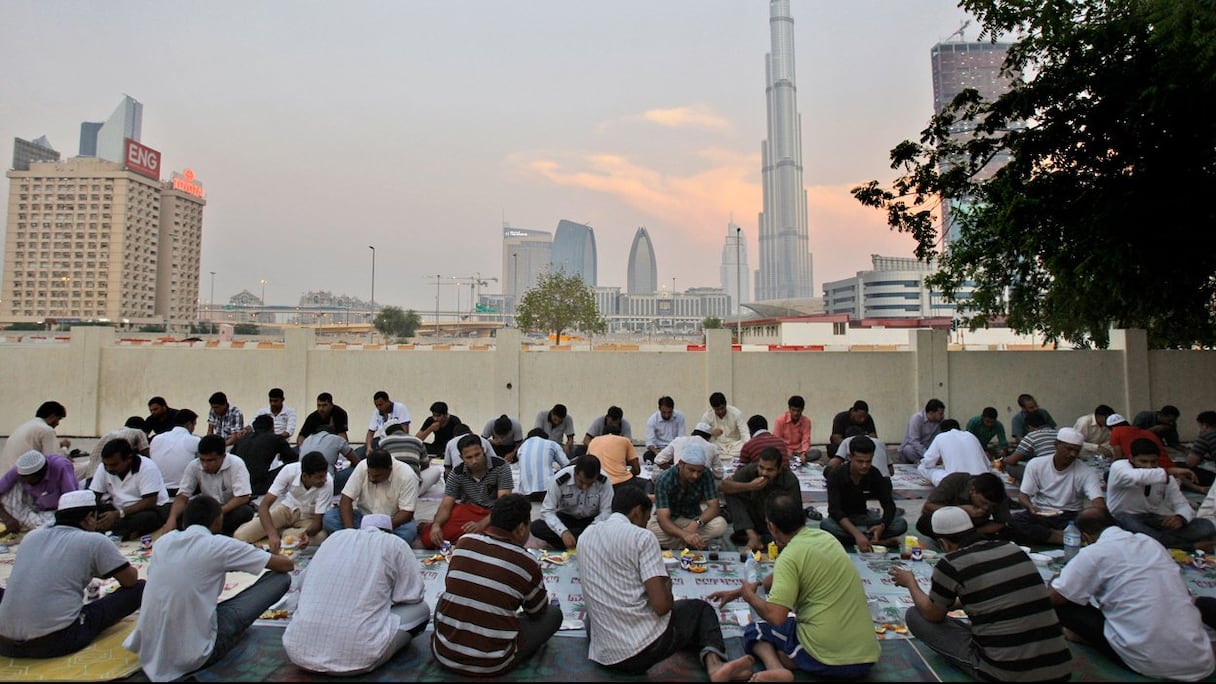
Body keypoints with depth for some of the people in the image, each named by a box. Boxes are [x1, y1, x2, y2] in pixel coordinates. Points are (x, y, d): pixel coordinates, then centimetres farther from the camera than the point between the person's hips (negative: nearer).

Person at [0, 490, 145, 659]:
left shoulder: (32, 535, 13)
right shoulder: (94, 541, -3)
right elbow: (131, 580, 4)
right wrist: (126, 570, 27)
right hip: (57, 641, -6)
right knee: (139, 589, 2)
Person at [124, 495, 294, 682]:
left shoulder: (163, 541, 5)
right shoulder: (219, 545, -11)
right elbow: (287, 564, -4)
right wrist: (269, 557, 19)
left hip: (148, 650, 7)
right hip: (192, 655, -7)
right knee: (281, 578, -2)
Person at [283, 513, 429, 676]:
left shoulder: (336, 537, 14)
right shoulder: (395, 544, 2)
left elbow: (305, 582, 25)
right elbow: (414, 596, 4)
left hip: (298, 651, 5)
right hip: (355, 658, -4)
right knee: (421, 609, 17)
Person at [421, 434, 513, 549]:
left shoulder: (500, 466, -14)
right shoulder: (457, 473, -4)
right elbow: (446, 505, -4)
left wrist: (481, 524, -32)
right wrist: (436, 525, -26)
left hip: (494, 513, -1)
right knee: (429, 538, -22)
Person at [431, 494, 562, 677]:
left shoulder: (464, 542, -3)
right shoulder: (526, 562, -12)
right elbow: (537, 611, 6)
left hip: (444, 654, 4)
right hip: (491, 665, -4)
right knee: (553, 613, 10)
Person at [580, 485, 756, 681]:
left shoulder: (585, 536, 11)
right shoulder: (642, 537, -9)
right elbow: (662, 605, -15)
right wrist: (667, 584, 7)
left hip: (602, 655, 3)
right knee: (701, 608, 25)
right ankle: (714, 663, -5)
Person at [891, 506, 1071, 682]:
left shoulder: (950, 564, -11)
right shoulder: (1013, 549, 7)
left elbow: (933, 615, 5)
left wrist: (910, 582, 22)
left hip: (1006, 674, -6)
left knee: (914, 615, 6)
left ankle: (982, 670, 2)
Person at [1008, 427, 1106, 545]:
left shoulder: (1086, 472, -5)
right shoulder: (1035, 464, -2)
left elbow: (1097, 500, -19)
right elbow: (1022, 495, -2)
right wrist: (1030, 506, -26)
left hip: (1069, 516, -1)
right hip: (1039, 513, 1)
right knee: (1013, 520, -31)